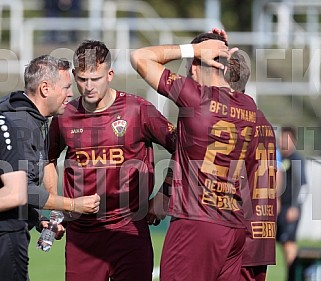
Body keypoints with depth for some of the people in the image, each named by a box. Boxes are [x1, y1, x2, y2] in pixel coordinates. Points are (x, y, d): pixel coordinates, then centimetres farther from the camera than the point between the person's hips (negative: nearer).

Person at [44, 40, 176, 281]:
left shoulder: (138, 110, -4)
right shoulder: (64, 115, 6)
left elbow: (180, 148, 3)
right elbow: (48, 159, 24)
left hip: (129, 230, -3)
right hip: (80, 232, 3)